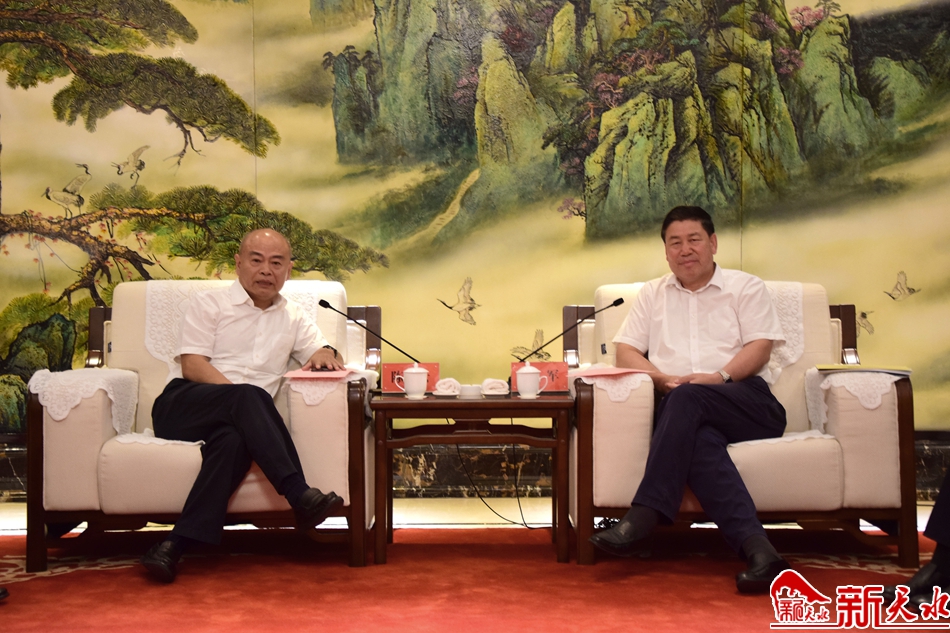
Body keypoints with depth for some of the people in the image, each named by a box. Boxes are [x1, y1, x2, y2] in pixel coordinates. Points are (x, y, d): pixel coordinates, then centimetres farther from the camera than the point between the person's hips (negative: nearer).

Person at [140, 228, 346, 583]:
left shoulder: (293, 318, 25)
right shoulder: (209, 304, 12)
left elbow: (322, 355, 16)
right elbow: (192, 366, -1)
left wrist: (325, 354, -11)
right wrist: (240, 396, -18)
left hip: (237, 421, 3)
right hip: (183, 406, -2)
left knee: (235, 439, -36)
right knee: (248, 396, -35)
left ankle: (178, 544, -44)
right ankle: (300, 496, -44)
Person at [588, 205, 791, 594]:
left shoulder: (746, 287, 19)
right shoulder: (653, 294, 26)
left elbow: (760, 346, 4)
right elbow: (625, 351, 16)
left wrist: (720, 376, -14)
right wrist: (663, 378, -5)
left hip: (747, 404, -1)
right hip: (678, 406, 2)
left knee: (687, 399, -36)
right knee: (699, 438, -36)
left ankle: (643, 518, -42)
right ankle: (755, 546, -49)